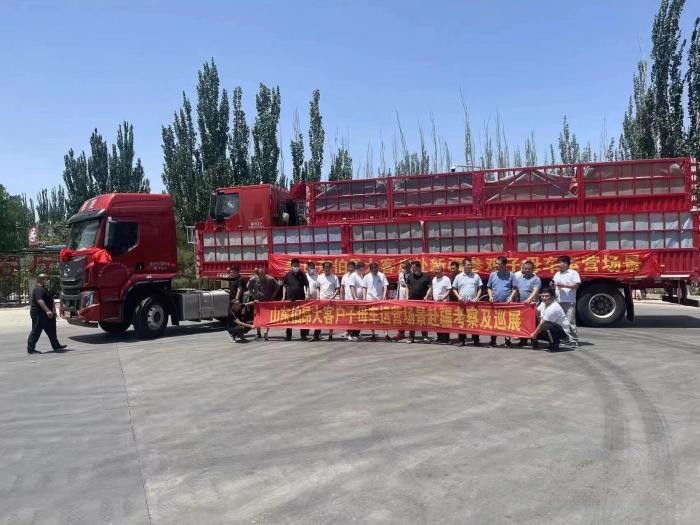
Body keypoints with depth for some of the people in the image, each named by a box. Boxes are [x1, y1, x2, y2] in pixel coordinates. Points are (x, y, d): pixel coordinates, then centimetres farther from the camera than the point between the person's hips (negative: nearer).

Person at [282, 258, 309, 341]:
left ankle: (303, 335, 10)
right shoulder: (288, 275, 2)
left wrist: (307, 295, -8)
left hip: (301, 299, -1)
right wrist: (283, 296, 5)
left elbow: (307, 285, 4)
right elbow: (284, 286, 11)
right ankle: (288, 335, 15)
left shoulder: (302, 274, 0)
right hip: (290, 299, 1)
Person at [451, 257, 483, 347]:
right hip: (462, 303, 0)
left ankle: (476, 340, 7)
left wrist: (477, 297, -5)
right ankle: (462, 340, 9)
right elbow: (454, 289, 11)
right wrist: (458, 297, -5)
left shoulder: (476, 276, 7)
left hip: (473, 303, 0)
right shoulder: (459, 277, 7)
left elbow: (479, 288, 9)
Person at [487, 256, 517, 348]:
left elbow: (514, 289, 2)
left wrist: (510, 297, -11)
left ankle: (508, 341, 8)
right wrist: (490, 296, -2)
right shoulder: (493, 274, 6)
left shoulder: (510, 275, -1)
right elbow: (489, 287, 14)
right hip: (495, 303, 2)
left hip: (507, 303, -2)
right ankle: (493, 341, 15)